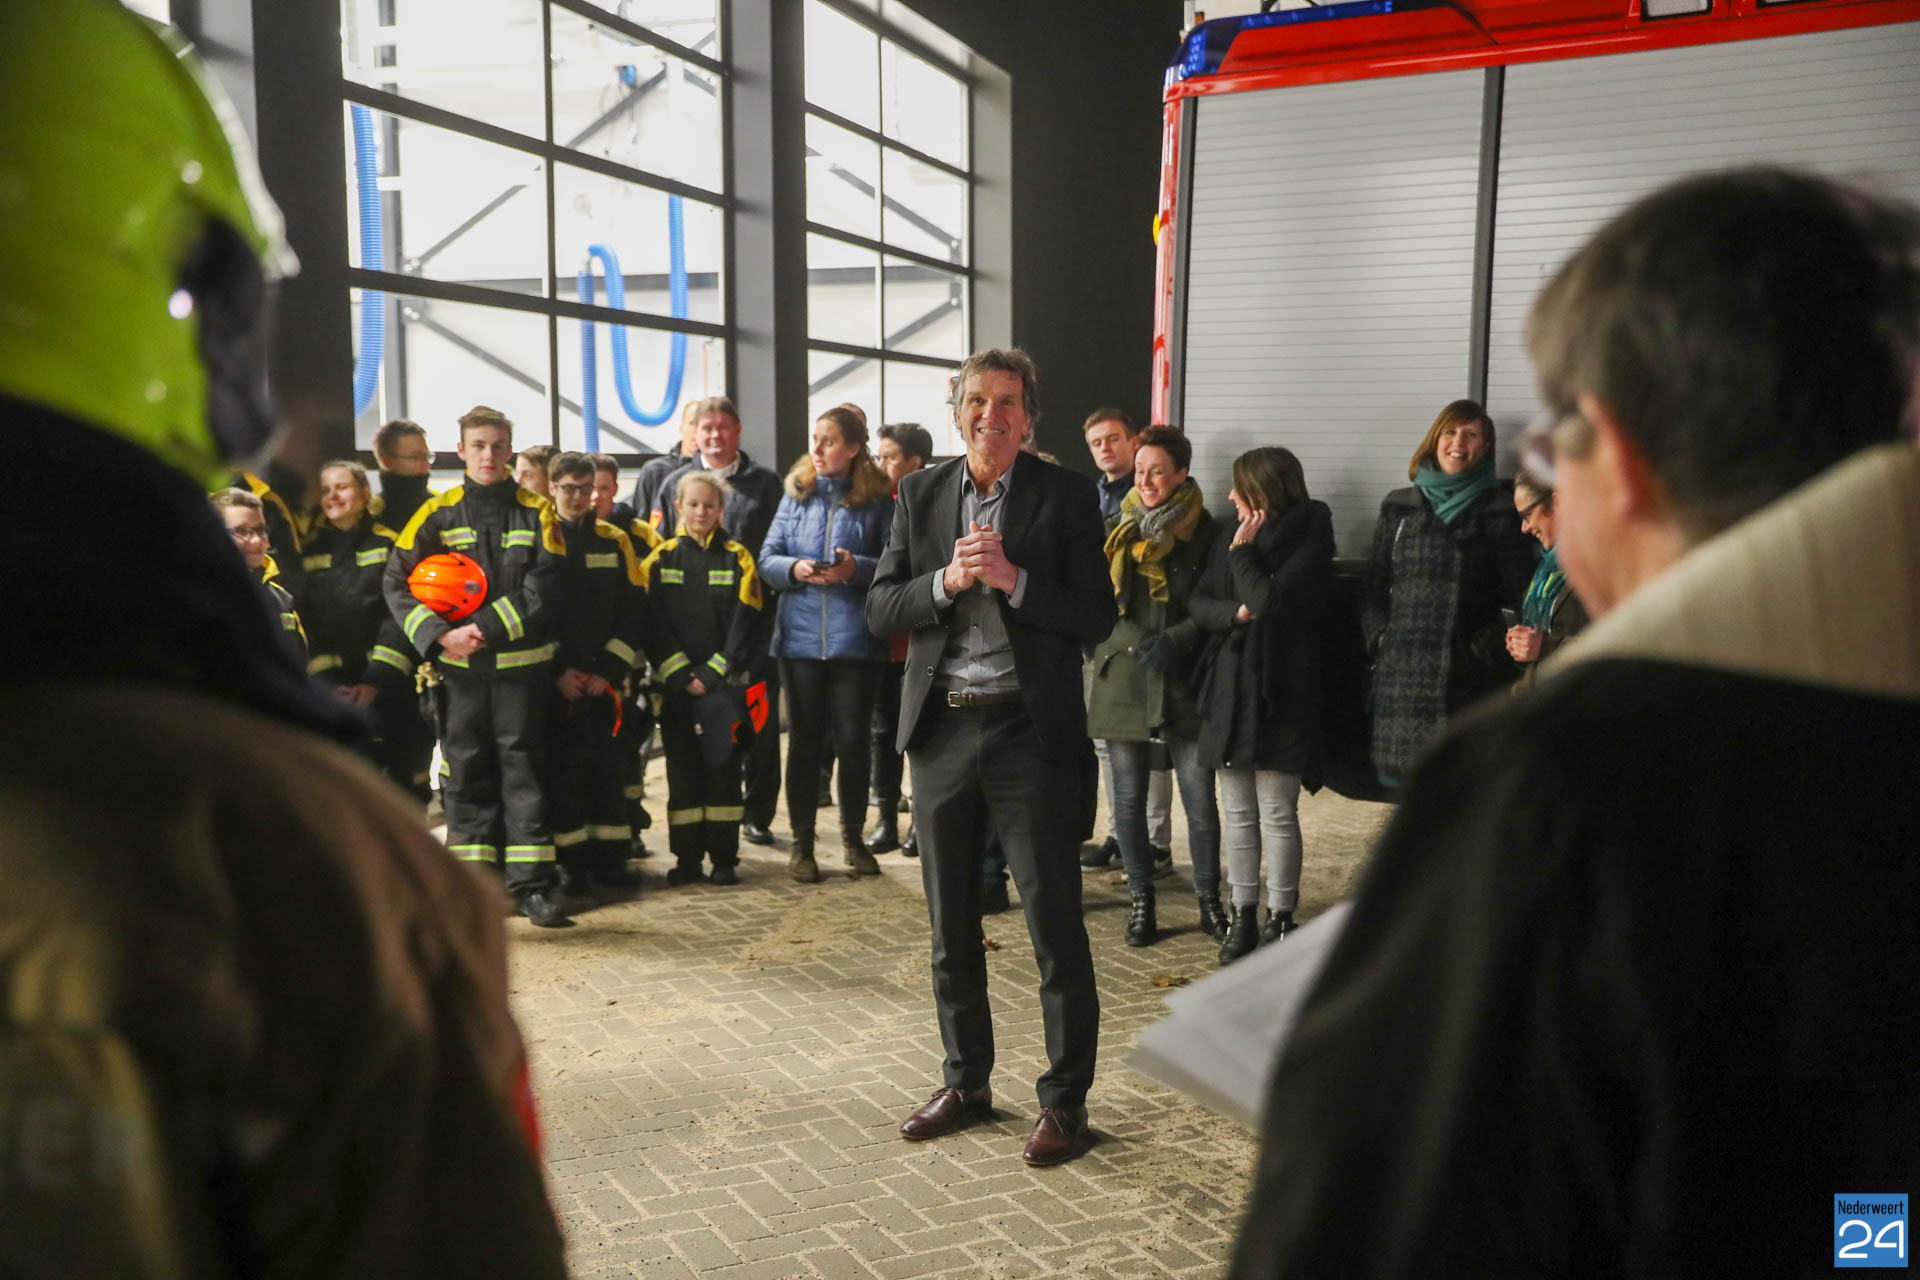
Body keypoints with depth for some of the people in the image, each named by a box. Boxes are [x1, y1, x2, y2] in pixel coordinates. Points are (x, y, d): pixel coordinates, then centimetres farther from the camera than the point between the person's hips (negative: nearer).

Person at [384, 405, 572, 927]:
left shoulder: (537, 512, 3)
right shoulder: (437, 514, 5)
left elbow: (543, 585, -8)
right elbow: (397, 581, 0)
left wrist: (486, 627, -16)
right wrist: (439, 634, -14)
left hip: (521, 664, -1)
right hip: (460, 667, 1)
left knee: (524, 767, 1)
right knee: (466, 770, 7)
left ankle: (534, 883, 4)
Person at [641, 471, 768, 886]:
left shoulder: (737, 558, 4)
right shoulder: (660, 558, 7)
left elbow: (745, 621, -3)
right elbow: (655, 622, 0)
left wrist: (714, 672, -11)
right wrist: (680, 674, -10)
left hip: (723, 681, -1)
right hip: (675, 683, 1)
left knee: (723, 765, -1)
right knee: (682, 767, 5)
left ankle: (724, 857, 6)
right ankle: (686, 856, 13)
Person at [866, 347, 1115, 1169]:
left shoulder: (1065, 496, -3)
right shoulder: (921, 494, 7)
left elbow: (1097, 619, -7)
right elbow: (880, 608, 3)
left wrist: (1013, 578, -19)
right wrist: (947, 581, -14)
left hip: (1029, 731, -4)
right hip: (941, 731, 4)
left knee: (1055, 924, 2)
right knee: (951, 926, 15)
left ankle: (1064, 1100, 17)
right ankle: (965, 1082, 31)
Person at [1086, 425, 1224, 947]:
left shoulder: (1205, 533, 0)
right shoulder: (1116, 530, 6)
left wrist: (1174, 641, -15)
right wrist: (1136, 642, -10)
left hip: (1184, 683, -2)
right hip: (1123, 680, 2)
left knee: (1200, 800, 0)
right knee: (1129, 798, 7)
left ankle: (1209, 902, 17)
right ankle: (1141, 901, 20)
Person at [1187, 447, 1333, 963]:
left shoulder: (1308, 544, -8)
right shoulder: (1229, 543, 11)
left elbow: (1272, 602, -20)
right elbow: (1197, 603, 6)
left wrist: (1242, 551, -10)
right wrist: (1235, 612, -13)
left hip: (1279, 693, -6)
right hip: (1228, 688, 6)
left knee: (1277, 815, 2)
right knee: (1237, 813, 11)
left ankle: (1280, 918, 15)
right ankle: (1243, 915, 21)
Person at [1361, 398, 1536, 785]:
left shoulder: (1498, 511, 5)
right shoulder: (1399, 507, 14)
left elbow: (1520, 592, 2)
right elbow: (1374, 586, 17)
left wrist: (1486, 646, -7)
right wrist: (1379, 638, 4)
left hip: (1469, 675, -3)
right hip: (1402, 673, 3)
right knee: (1400, 777, 4)